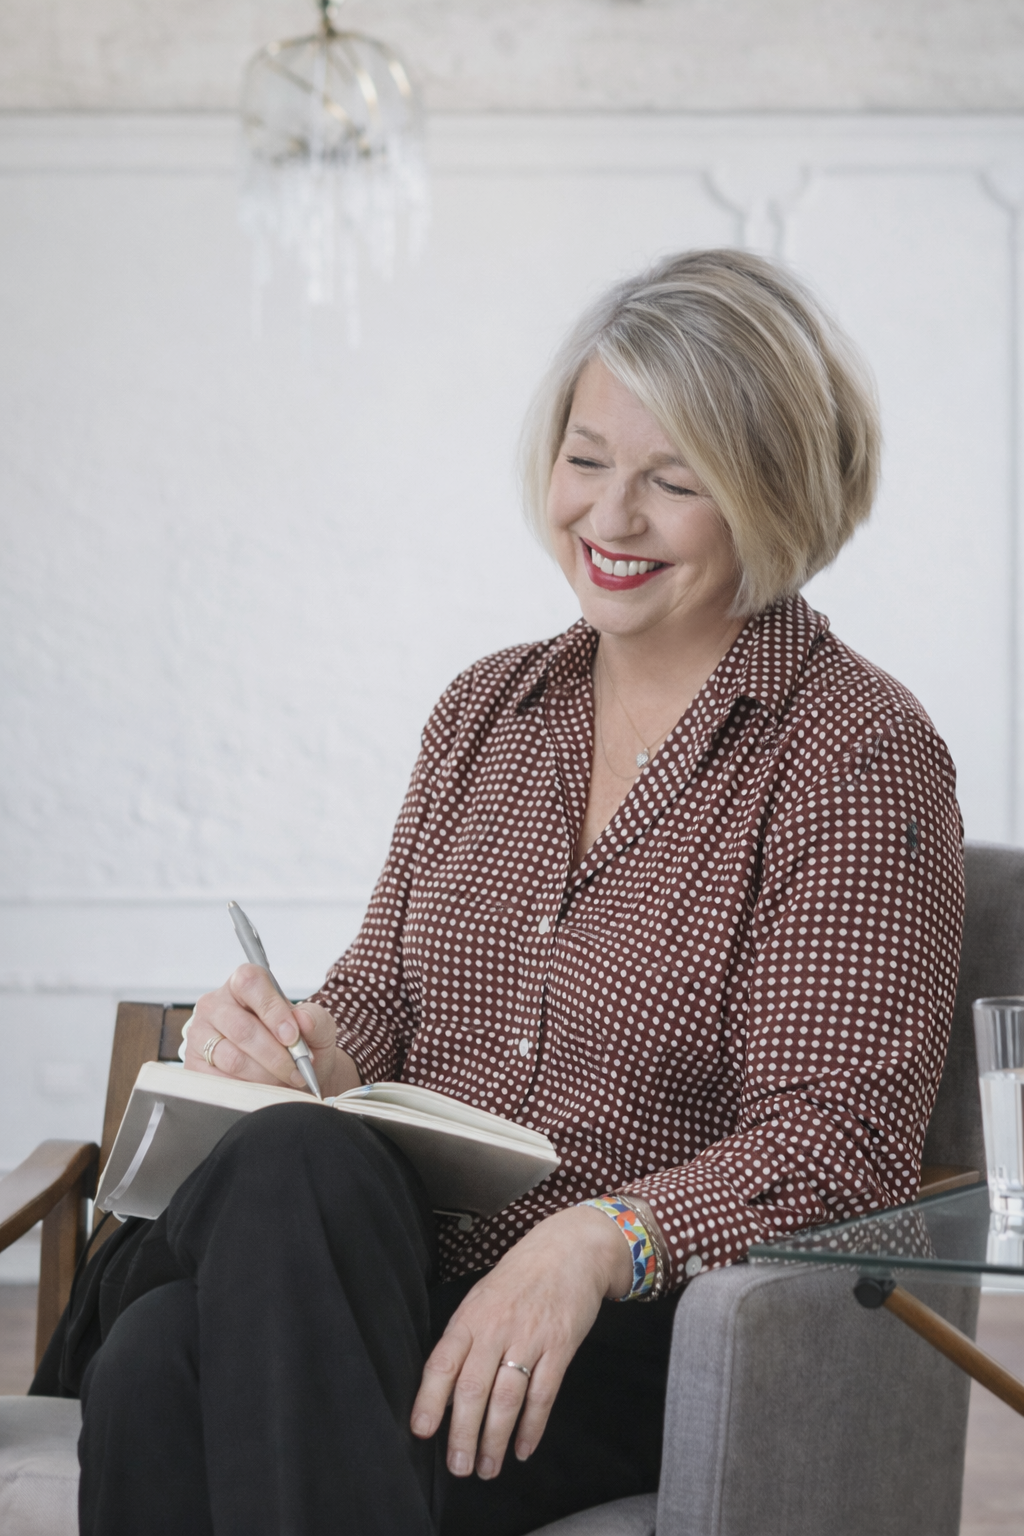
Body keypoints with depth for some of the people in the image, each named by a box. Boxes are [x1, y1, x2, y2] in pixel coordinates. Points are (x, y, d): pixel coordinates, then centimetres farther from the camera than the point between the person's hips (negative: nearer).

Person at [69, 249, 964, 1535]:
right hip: (415, 1273, 5)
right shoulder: (486, 711, 18)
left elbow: (840, 1140, -10)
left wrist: (599, 1238, -28)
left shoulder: (859, 754, -3)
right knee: (155, 1366, -30)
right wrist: (290, 1035, -7)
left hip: (657, 1342, -5)